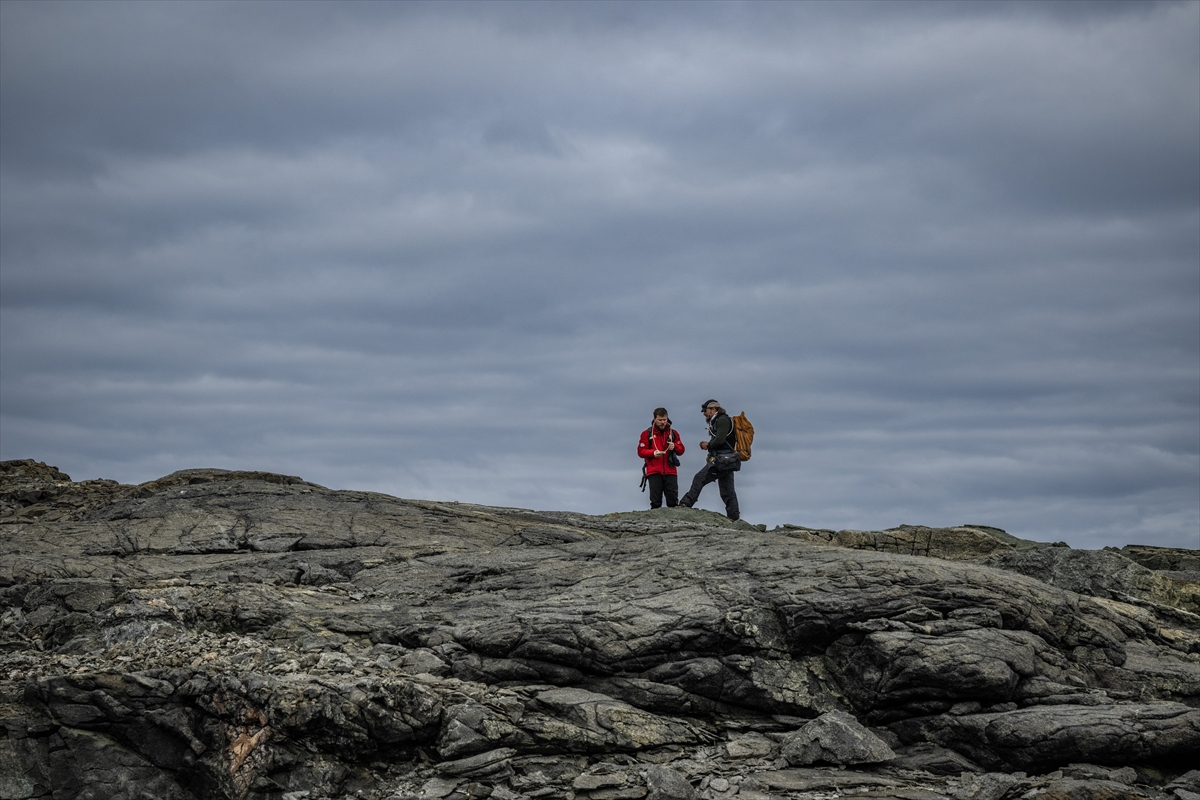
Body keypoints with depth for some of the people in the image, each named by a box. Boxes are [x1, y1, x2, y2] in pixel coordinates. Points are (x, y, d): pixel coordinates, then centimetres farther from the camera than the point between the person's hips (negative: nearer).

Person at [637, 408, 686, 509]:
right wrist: (653, 453, -16)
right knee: (655, 501, -3)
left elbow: (681, 450, 12)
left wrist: (674, 447, -10)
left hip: (670, 471, 2)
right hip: (654, 472, -2)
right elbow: (640, 452, 1)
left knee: (673, 500, -3)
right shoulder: (647, 434, 6)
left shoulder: (673, 433, 14)